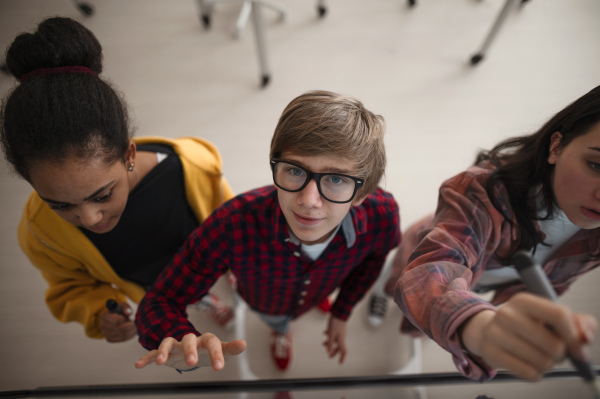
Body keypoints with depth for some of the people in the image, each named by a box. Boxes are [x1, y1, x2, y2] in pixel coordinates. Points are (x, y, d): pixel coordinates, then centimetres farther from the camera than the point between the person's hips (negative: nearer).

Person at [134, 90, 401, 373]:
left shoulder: (382, 215, -39)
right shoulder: (234, 225, -48)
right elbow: (160, 302, -37)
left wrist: (342, 313, -3)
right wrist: (184, 342, -60)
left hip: (315, 297, 1)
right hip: (264, 304, -1)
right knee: (275, 319, 36)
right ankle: (281, 332, 73)